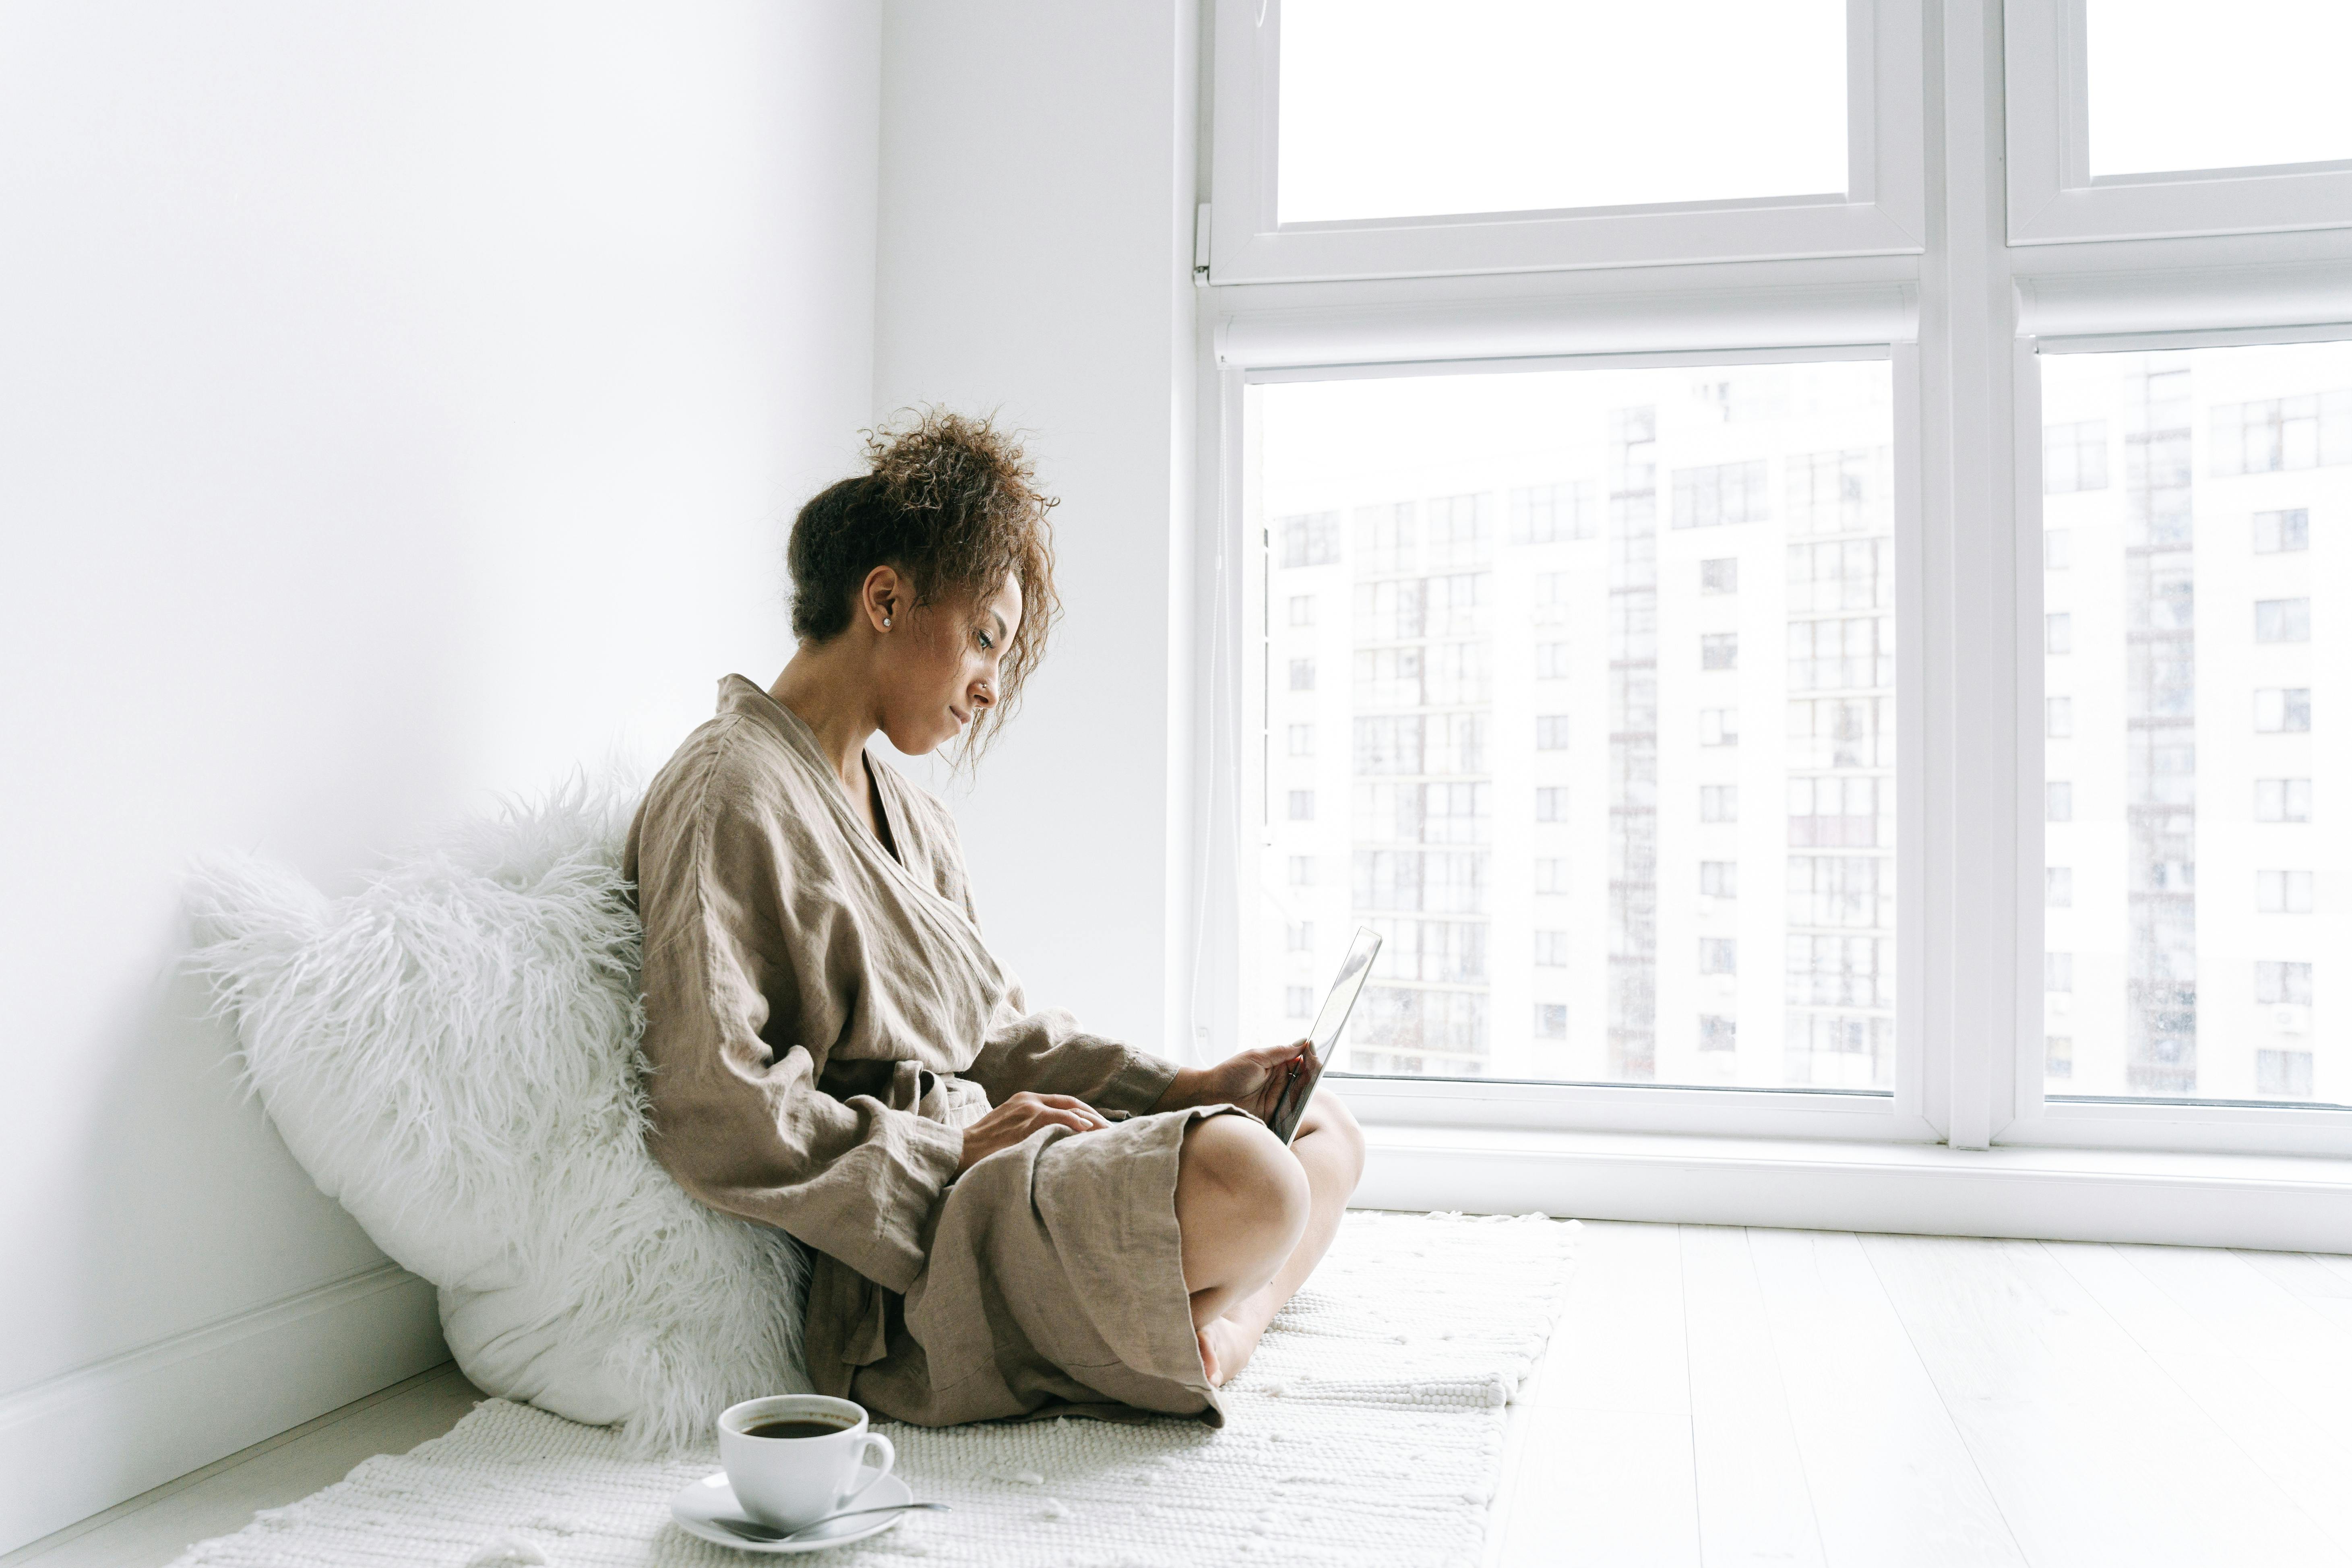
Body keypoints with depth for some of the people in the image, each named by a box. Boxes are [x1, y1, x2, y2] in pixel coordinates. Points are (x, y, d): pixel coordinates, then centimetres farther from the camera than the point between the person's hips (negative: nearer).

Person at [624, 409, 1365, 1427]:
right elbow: (709, 1115, -21)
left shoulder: (913, 819, 21)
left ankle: (1207, 1335, -10)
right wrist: (954, 1148, -16)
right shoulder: (730, 796, -12)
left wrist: (1186, 1090, 7)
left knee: (1325, 1131, 9)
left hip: (977, 1168, 11)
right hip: (885, 1265, -11)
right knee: (1242, 1177, -31)